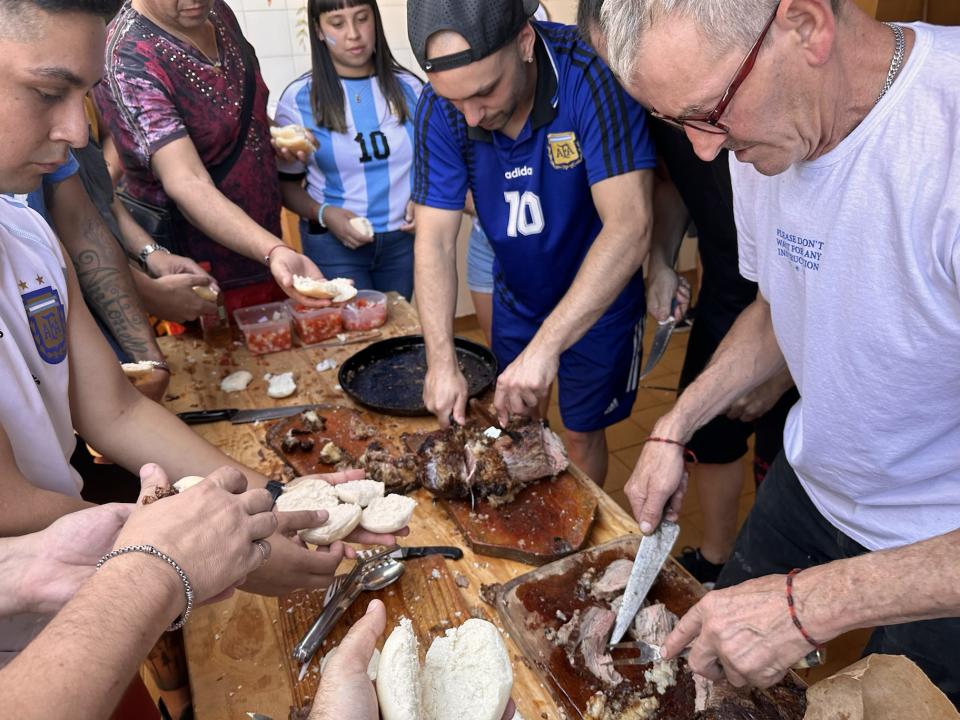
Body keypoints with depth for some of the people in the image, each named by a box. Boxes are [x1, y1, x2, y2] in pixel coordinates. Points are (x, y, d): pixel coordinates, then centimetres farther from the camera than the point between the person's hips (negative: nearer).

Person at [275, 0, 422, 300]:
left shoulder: (408, 87, 1)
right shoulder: (299, 98, -5)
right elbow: (286, 183, 0)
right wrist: (322, 214, -18)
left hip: (403, 238, 3)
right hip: (333, 244, -2)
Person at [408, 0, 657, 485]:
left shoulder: (591, 79, -30)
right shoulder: (440, 109, -19)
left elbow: (630, 226, -38)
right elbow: (435, 240, -18)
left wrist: (546, 345, -44)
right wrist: (441, 361, -27)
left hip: (598, 300, -3)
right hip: (515, 300, 4)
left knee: (582, 431, 13)